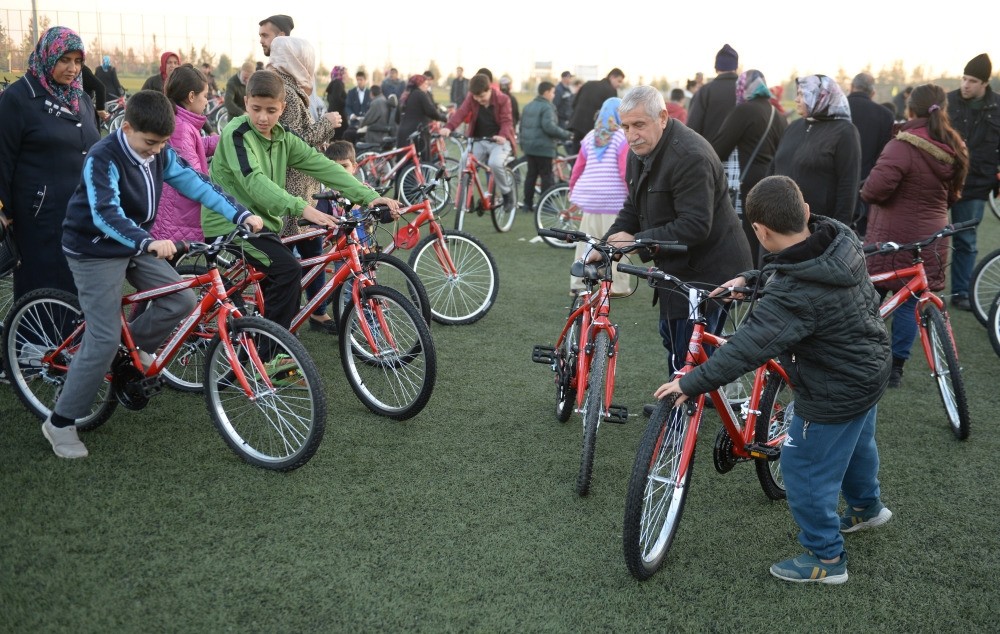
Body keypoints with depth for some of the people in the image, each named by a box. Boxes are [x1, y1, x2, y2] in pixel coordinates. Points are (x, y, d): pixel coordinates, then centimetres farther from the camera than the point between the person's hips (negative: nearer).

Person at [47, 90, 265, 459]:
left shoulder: (160, 153, -4)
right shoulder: (103, 157, -25)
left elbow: (195, 183, -5)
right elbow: (105, 214, -36)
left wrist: (241, 214, -17)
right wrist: (149, 242, -52)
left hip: (137, 245, 7)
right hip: (95, 251, -7)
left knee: (184, 300, -7)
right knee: (104, 340, -12)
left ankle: (136, 346, 21)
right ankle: (60, 422, 1)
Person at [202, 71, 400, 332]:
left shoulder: (283, 138, 4)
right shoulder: (236, 134, -16)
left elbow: (322, 166, -4)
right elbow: (254, 180, -31)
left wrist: (369, 196, -16)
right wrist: (300, 207, -45)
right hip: (229, 223, -8)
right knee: (288, 270, -22)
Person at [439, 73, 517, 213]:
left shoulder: (502, 99, -11)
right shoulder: (471, 99, -4)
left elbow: (507, 121, -16)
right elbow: (461, 112, -17)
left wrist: (502, 135, -38)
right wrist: (448, 127, -36)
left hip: (499, 140, -4)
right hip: (479, 140, 4)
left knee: (495, 163, -30)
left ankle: (507, 191, -6)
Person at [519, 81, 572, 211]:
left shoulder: (528, 106, 15)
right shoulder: (547, 107, -13)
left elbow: (522, 126, 20)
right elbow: (549, 127, -25)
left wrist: (523, 143, 29)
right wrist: (566, 134, -17)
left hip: (529, 147, 9)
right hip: (543, 147, -8)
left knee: (531, 174, 13)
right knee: (546, 176, -3)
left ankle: (527, 203, 14)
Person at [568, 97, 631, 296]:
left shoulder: (590, 137, 11)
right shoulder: (622, 138, -6)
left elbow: (578, 167, 15)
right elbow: (626, 171, -12)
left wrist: (572, 188, 28)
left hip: (589, 199, 5)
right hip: (615, 199, -5)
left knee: (586, 242, 12)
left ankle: (577, 283, 16)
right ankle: (617, 286, 2)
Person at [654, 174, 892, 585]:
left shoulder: (794, 296, -37)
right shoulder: (839, 236, -11)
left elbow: (746, 348, -37)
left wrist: (693, 383, -31)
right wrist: (750, 279, 0)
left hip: (834, 392, -9)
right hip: (871, 364, 10)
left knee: (805, 470, 9)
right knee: (856, 442, 33)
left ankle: (826, 558, 25)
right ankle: (867, 507, 58)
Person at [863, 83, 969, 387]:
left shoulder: (904, 146, -20)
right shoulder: (954, 149, 5)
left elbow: (874, 189, -26)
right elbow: (953, 195, 17)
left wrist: (866, 193, -5)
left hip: (892, 240, -6)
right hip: (931, 242, 6)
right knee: (909, 302, 12)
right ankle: (896, 366, 18)